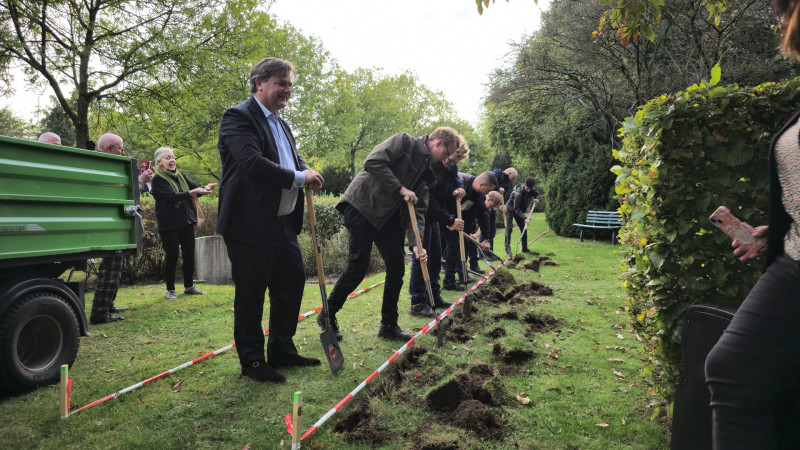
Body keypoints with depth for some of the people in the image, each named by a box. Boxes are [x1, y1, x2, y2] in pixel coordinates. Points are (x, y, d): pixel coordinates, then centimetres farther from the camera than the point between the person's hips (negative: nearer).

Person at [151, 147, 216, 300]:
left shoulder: (180, 175, 12)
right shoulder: (158, 179, -8)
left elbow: (194, 187, 8)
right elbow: (172, 196, -21)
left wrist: (205, 188, -15)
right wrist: (192, 192, -33)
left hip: (186, 221, 6)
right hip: (169, 224, -6)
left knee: (189, 254, 9)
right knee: (172, 256, 0)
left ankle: (189, 286, 21)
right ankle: (170, 289, 13)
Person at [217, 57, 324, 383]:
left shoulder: (281, 124, 19)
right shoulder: (239, 117, -10)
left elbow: (294, 160, 24)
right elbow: (252, 163, -24)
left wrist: (307, 172, -1)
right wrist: (299, 178, -17)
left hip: (284, 223, 9)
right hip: (251, 224, -9)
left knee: (292, 284, 15)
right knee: (251, 294, 2)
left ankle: (282, 351, 31)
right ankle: (252, 361, 18)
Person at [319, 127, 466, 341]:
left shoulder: (427, 171, 15)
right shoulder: (404, 142, -6)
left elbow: (418, 210, 7)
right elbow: (373, 162, -20)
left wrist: (416, 243, -6)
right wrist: (400, 189, -18)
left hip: (387, 215, 8)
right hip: (362, 206, -8)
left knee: (397, 266, 4)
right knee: (358, 266, -8)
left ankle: (389, 325, 17)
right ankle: (328, 315, 11)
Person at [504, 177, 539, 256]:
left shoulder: (532, 190, -13)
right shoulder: (518, 193, -35)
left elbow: (536, 194, 11)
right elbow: (517, 208, -32)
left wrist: (536, 198, -14)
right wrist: (524, 218, -38)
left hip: (519, 211, 7)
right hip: (510, 210, -7)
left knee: (524, 229, 3)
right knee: (509, 228, -15)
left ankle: (524, 248, 13)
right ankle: (507, 249, -11)